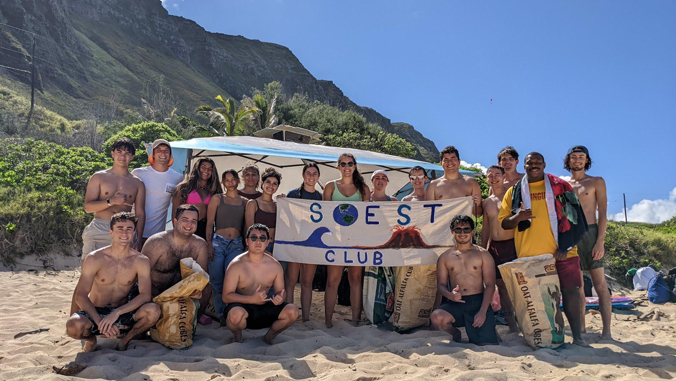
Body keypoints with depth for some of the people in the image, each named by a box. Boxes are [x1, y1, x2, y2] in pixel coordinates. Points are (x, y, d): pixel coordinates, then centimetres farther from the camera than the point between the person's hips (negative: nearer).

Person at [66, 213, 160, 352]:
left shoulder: (141, 261, -6)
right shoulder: (95, 258, -8)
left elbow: (145, 295, -16)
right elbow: (80, 295, -12)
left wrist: (117, 312, -30)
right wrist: (100, 322, -26)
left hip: (123, 315, 1)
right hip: (95, 313, 0)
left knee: (153, 310, -29)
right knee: (74, 325, -33)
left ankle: (125, 339, 1)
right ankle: (91, 340, 5)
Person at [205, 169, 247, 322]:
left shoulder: (244, 202, 15)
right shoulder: (217, 199, 10)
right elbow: (209, 223, 4)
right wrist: (209, 244, -7)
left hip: (236, 244, 1)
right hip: (218, 242, -1)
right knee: (217, 281, -3)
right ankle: (220, 314, 9)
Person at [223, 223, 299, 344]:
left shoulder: (275, 265, 0)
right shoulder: (236, 265, -11)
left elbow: (281, 291, 7)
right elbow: (226, 296, -15)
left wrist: (280, 299, -20)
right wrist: (253, 299, -29)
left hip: (264, 310, 4)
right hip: (242, 307, -3)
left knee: (292, 311, -19)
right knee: (236, 314, -39)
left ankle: (269, 337, 8)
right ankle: (237, 338, -1)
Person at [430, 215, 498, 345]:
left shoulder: (482, 254, 9)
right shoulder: (444, 257, 14)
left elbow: (490, 285, 2)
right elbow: (441, 284, 10)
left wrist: (482, 311, -13)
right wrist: (450, 295, -16)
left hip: (478, 302, -1)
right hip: (455, 303, 1)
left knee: (486, 344, -19)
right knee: (436, 317, -32)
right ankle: (455, 335, 3)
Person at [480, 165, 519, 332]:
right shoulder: (487, 202, 16)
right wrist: (483, 250, 15)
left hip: (512, 244, -5)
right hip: (494, 247, 5)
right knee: (501, 285, 5)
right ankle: (511, 324, 14)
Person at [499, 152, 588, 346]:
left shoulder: (560, 186, 7)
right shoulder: (514, 191, 9)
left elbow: (572, 216, 3)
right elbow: (503, 223, 8)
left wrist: (565, 246, -6)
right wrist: (518, 217, -15)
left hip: (561, 253, 0)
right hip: (529, 256, 1)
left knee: (571, 291, -1)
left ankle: (577, 336, 9)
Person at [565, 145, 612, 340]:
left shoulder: (597, 182, 6)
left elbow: (602, 214, -2)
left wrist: (600, 241, -13)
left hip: (589, 233, -3)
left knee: (600, 284, -6)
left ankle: (606, 331, -5)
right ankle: (581, 329, 11)